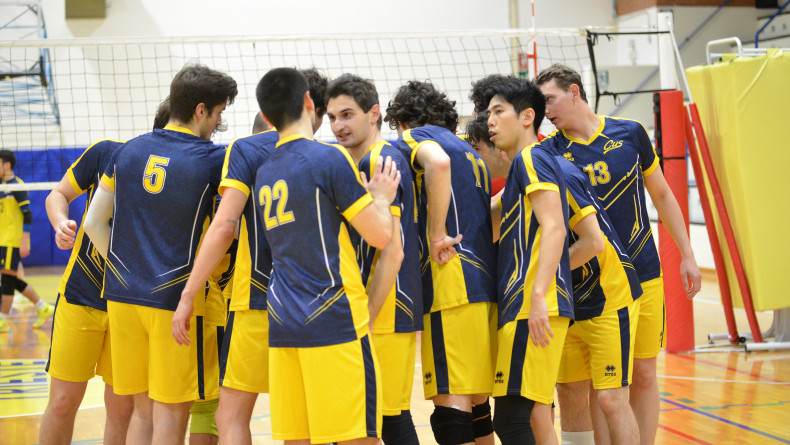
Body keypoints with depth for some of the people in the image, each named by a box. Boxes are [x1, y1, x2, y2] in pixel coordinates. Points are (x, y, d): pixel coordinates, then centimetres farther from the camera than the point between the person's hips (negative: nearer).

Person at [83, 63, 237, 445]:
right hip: (174, 298, -5)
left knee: (143, 409, 14)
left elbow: (94, 223, 8)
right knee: (170, 414, 2)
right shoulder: (212, 159, -8)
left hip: (122, 296, 5)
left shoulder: (127, 152, 7)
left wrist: (122, 269, 13)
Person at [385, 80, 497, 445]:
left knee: (451, 404, -10)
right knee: (476, 402, 15)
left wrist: (437, 234, -16)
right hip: (486, 283, 9)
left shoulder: (416, 136, 3)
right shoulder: (471, 152, 28)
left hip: (452, 284, -9)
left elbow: (438, 162, -22)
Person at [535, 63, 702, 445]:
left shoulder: (630, 133, 0)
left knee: (644, 374, 6)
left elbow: (661, 194, 9)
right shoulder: (552, 152, -4)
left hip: (644, 273, 1)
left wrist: (687, 255, 9)